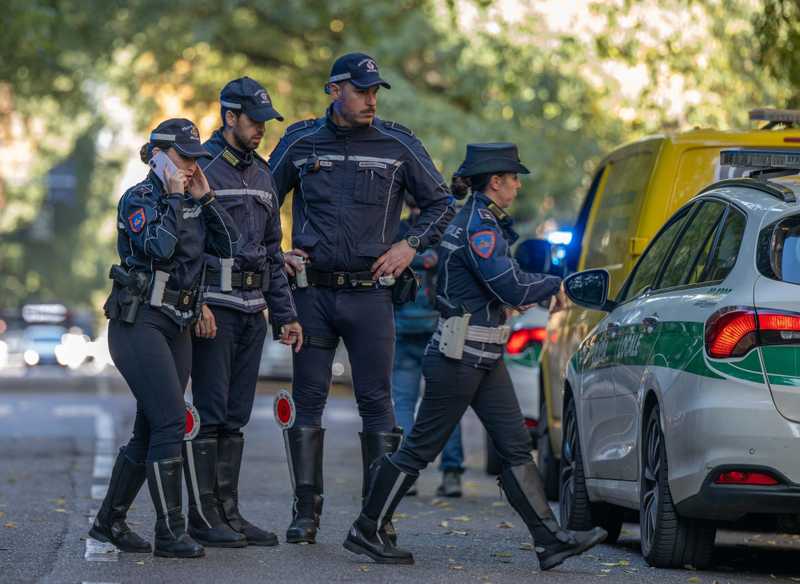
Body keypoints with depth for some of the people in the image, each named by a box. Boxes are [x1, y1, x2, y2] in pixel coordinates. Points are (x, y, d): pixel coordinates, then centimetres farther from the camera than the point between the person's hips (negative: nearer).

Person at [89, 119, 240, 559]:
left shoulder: (192, 203, 13)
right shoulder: (138, 199, -8)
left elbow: (230, 246, 3)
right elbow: (159, 247, -24)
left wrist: (205, 197, -1)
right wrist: (173, 198, -15)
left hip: (177, 327, 8)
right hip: (139, 322, -8)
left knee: (149, 431, 10)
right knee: (170, 423, -14)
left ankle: (109, 520, 22)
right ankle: (170, 533, -11)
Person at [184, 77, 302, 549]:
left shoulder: (261, 175, 17)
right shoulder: (202, 168, -7)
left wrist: (286, 314, 16)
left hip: (253, 310, 7)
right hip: (214, 308, -7)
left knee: (235, 417, 9)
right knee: (209, 414, -6)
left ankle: (229, 511, 12)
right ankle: (203, 516, -2)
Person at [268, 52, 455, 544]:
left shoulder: (397, 145, 3)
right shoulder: (301, 143, 6)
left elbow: (441, 202, 10)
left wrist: (411, 246, -3)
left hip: (370, 295, -1)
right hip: (313, 293, 1)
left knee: (377, 402, -3)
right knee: (308, 401, 3)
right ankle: (306, 512, 10)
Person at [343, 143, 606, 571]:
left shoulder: (479, 221, 14)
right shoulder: (478, 227, -18)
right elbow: (512, 287, -24)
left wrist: (515, 296, 11)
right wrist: (556, 285, -9)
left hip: (484, 359, 10)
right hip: (459, 357, -10)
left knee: (516, 447, 5)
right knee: (421, 448, -1)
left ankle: (551, 539, 3)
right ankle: (365, 532, 9)